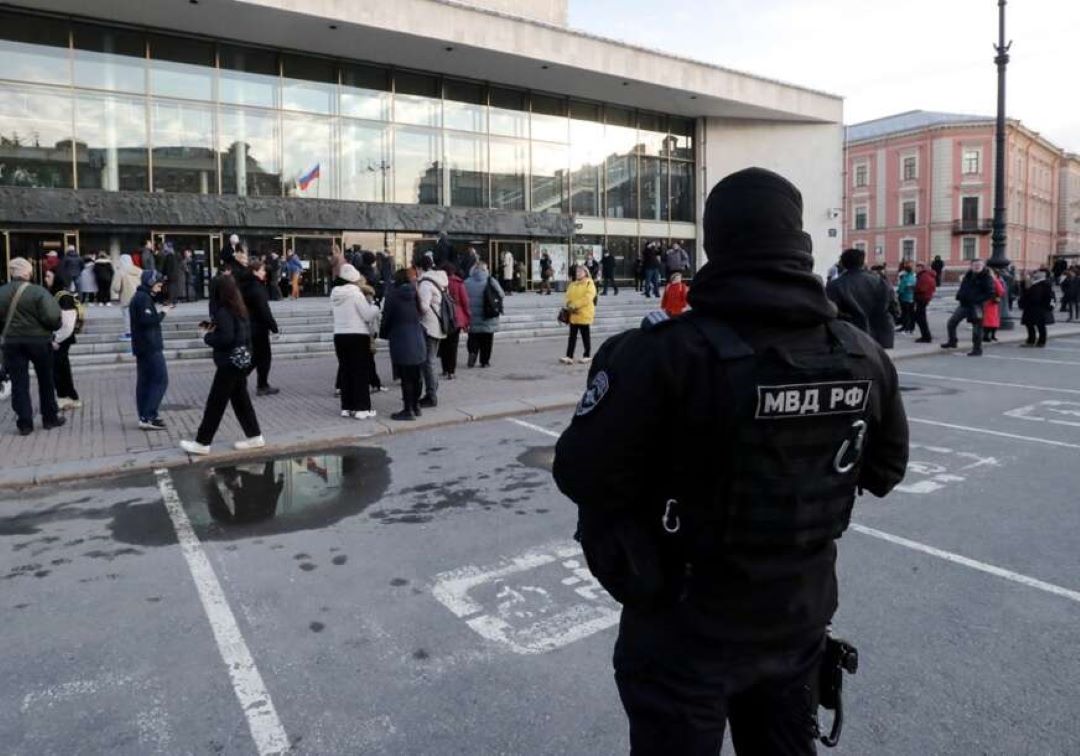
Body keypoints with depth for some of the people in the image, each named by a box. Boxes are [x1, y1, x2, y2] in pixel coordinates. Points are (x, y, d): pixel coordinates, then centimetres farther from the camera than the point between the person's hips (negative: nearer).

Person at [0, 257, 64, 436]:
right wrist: (55, 326, 0)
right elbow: (52, 317, -21)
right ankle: (50, 418, 21)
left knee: (19, 383, 7)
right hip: (39, 340, -2)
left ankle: (24, 423, 6)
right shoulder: (38, 292, -14)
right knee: (45, 380, 13)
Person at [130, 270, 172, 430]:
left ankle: (144, 417, 12)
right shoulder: (144, 298, -14)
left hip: (142, 346, 10)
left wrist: (159, 312, 6)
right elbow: (148, 320, -23)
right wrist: (162, 313, -11)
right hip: (150, 346, -10)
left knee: (144, 381, 9)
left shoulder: (138, 297, 17)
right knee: (160, 380, -9)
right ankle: (148, 417, -12)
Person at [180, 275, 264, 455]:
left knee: (215, 402, 0)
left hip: (229, 363, -9)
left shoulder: (223, 312, -17)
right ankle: (255, 437, 20)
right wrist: (214, 329, 10)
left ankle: (202, 443, 8)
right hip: (241, 361, 9)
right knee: (240, 399, 16)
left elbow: (226, 338, -25)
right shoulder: (240, 309, 8)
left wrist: (207, 336, -9)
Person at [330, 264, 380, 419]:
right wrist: (375, 307, 6)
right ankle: (362, 408, -1)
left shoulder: (335, 294, 6)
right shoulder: (356, 294, -13)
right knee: (360, 372, -1)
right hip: (358, 336, -6)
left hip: (339, 335, 6)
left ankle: (347, 407, 15)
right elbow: (368, 315, -14)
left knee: (345, 371, 11)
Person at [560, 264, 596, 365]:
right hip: (573, 315, 6)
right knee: (572, 336, 3)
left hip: (584, 314, -6)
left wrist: (575, 305, -20)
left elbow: (587, 298, -17)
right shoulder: (572, 284, 14)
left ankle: (587, 356, 16)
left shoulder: (589, 284, -5)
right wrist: (569, 305, -9)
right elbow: (568, 297, 12)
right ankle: (569, 357, 2)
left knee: (585, 336, 4)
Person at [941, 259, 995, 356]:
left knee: (977, 328, -2)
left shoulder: (986, 278, -8)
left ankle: (977, 349, 7)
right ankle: (952, 342, 25)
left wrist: (977, 300, -22)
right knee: (951, 323, 7)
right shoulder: (968, 275, 13)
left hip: (976, 306, -7)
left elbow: (990, 293, -14)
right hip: (964, 305, 7)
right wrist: (959, 296, 4)